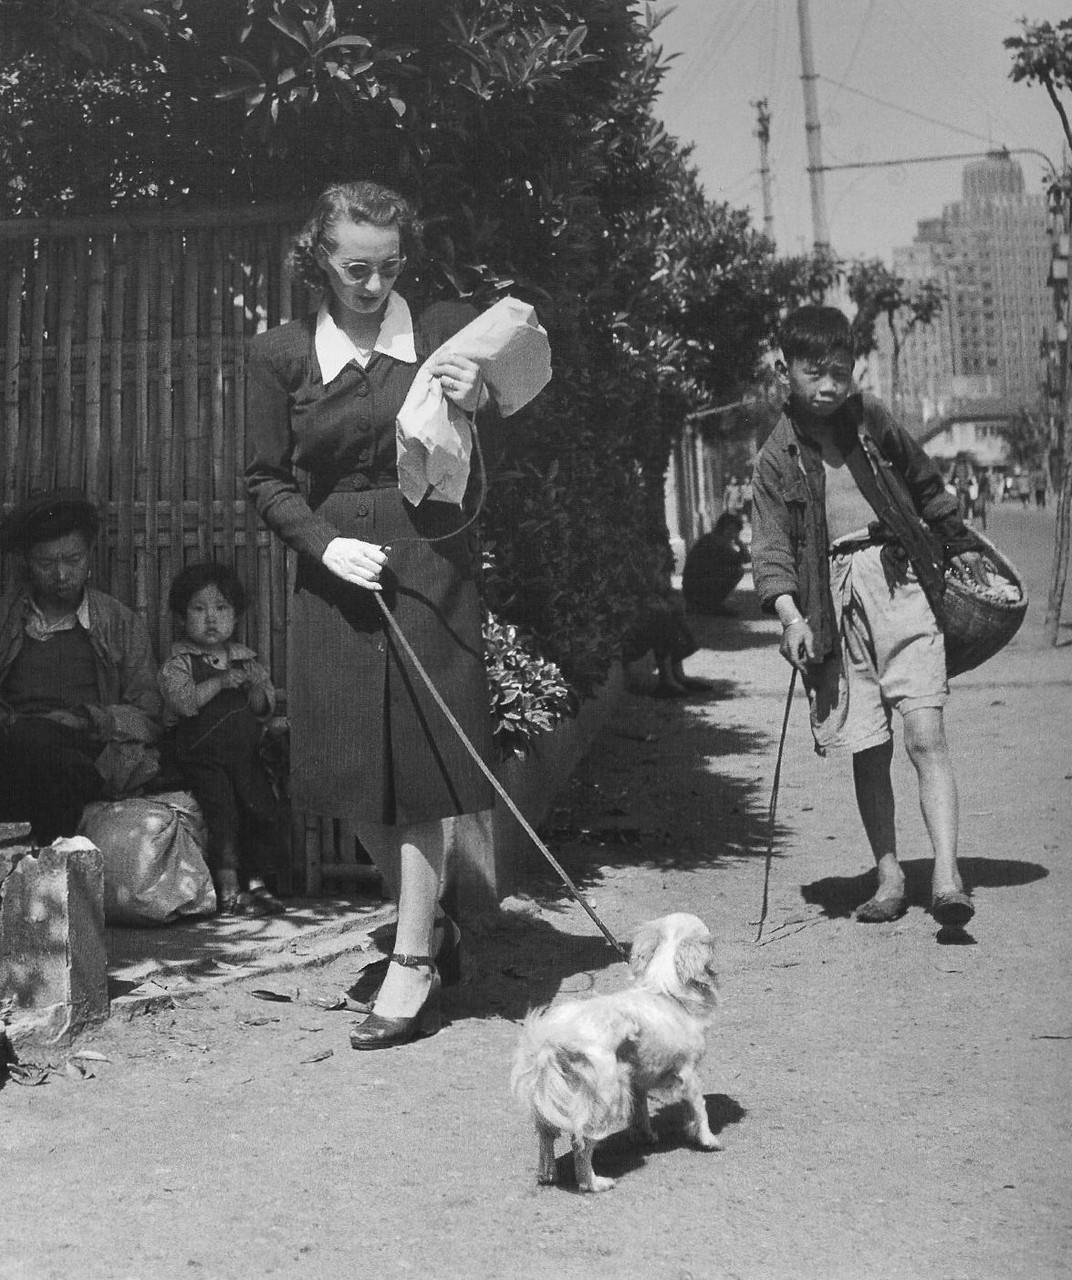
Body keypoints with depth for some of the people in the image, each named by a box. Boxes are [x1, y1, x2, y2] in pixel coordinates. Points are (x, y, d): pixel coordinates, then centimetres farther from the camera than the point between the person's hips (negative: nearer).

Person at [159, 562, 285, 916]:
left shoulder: (245, 658, 12)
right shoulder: (179, 661, -1)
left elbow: (264, 708, 8)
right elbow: (181, 700, -18)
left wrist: (256, 686, -12)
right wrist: (220, 682, -25)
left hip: (245, 754, 5)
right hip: (201, 757, -5)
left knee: (265, 814, -1)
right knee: (222, 812, -17)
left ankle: (256, 882, 11)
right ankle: (229, 890, -12)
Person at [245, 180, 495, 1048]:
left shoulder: (448, 332, -1)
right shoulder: (281, 355, 2)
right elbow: (268, 481, 5)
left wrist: (477, 407, -15)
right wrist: (326, 545, -10)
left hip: (431, 564, -2)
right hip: (336, 574, 2)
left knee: (422, 768, -1)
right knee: (353, 777, 7)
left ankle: (414, 963, 11)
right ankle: (431, 922, 30)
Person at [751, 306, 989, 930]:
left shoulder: (874, 421, 8)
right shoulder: (778, 456, 4)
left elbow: (927, 486, 22)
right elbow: (771, 545, -1)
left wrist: (962, 545, 28)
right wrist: (790, 613, -15)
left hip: (899, 583, 0)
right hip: (832, 600, 0)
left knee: (926, 734, -11)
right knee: (868, 750, 5)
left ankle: (947, 874, -14)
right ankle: (890, 876, 15)